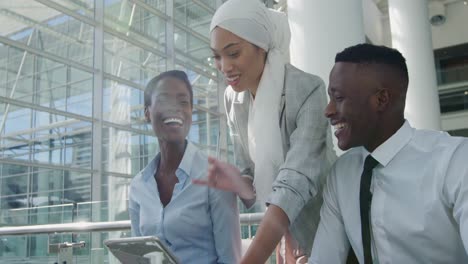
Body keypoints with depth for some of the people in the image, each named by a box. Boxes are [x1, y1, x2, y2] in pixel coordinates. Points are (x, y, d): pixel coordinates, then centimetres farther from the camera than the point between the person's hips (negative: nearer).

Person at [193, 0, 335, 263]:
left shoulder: (307, 90, -24)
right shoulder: (234, 98, -5)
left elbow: (295, 183, -31)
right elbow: (255, 182, -2)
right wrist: (239, 183, -24)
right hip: (289, 234, 5)